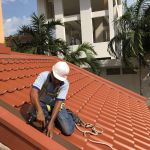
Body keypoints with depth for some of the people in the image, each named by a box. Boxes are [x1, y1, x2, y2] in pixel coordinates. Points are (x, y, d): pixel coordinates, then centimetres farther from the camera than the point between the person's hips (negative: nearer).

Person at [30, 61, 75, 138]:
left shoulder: (65, 84, -24)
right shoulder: (44, 75, -29)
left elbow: (58, 102, -26)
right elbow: (33, 92, -42)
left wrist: (51, 123, -35)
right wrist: (40, 111, -55)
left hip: (55, 104, 0)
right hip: (41, 103, 0)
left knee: (68, 131, -13)